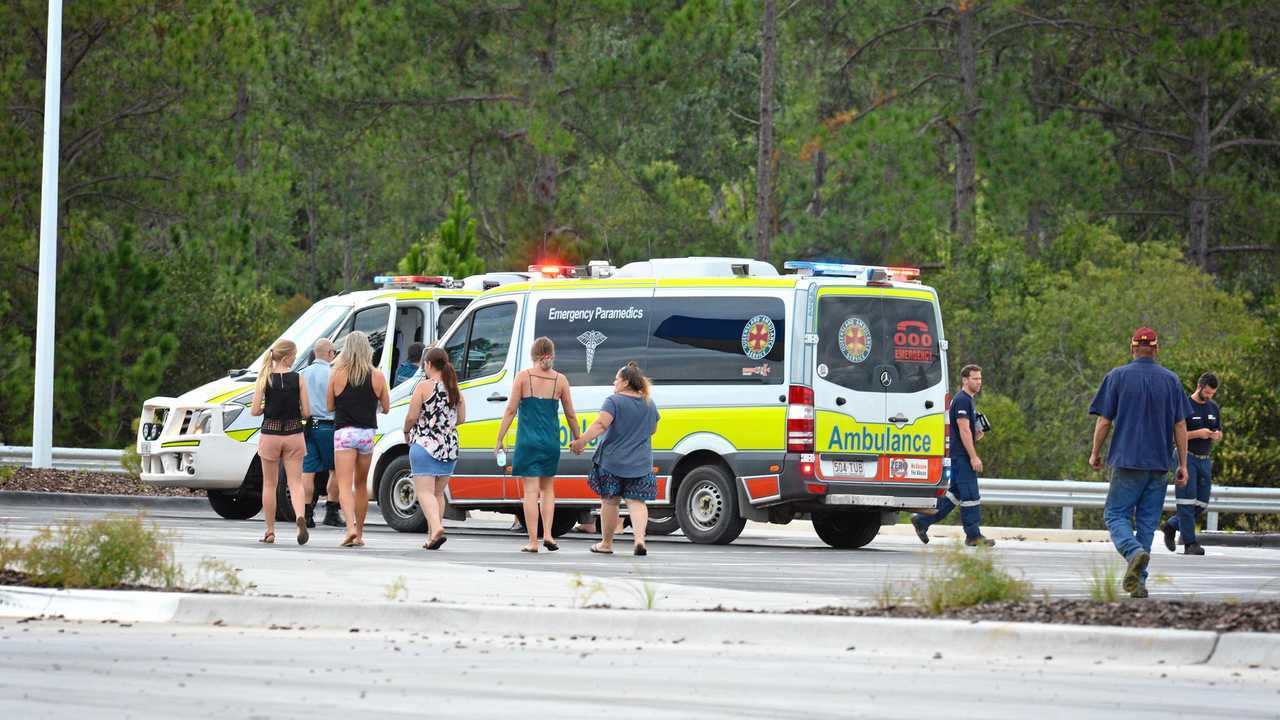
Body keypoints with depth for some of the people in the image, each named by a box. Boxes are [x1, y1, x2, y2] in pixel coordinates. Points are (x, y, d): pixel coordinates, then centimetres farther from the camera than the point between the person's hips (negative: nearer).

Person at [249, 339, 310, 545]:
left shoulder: (264, 379, -4)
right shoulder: (298, 379, -5)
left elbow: (254, 411, -7)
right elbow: (305, 411, -5)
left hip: (270, 434, 0)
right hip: (294, 434, 0)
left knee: (269, 484, 13)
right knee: (295, 482, 3)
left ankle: (270, 531, 16)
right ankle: (300, 517, -25)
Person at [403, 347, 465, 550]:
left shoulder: (424, 387, -10)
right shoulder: (455, 389, 7)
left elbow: (412, 417, -11)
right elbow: (461, 418, 11)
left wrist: (406, 432, 8)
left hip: (425, 444, -6)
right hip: (450, 446, 6)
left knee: (425, 491, -7)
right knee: (438, 492, 15)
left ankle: (436, 528, -28)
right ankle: (432, 536, 16)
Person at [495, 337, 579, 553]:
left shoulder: (523, 376, -4)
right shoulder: (560, 380, 1)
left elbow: (511, 410, -6)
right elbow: (571, 415, 6)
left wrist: (499, 440, 0)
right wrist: (577, 439, 21)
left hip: (528, 440, -2)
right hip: (551, 441, 2)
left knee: (531, 490, 0)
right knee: (547, 488, 17)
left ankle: (533, 541, -4)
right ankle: (547, 534, 4)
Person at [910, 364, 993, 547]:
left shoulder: (967, 400, 19)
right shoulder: (962, 400, -13)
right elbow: (964, 430, -20)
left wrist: (976, 434, 8)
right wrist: (974, 457, -21)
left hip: (960, 456, 10)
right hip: (962, 455, -10)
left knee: (955, 494, 12)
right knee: (970, 495, -7)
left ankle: (922, 520, 15)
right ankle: (973, 535, -4)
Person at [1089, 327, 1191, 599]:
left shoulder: (1117, 377, 0)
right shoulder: (1171, 380, 6)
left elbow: (1104, 421, -1)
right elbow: (1180, 426, 6)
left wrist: (1095, 453, 12)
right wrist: (1183, 465, 10)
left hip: (1127, 461, -3)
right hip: (1159, 464, 3)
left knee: (1116, 515, 1)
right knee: (1147, 522, 7)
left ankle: (1134, 551, -28)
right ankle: (1138, 581, 4)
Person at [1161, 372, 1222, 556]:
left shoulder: (1213, 408, 14)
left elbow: (1219, 434, 23)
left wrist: (1216, 436, -2)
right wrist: (1197, 433, -19)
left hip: (1205, 460, 7)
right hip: (1187, 457, -7)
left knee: (1201, 505, 4)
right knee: (1188, 502, -9)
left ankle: (1171, 525, 23)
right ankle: (1190, 543, -9)